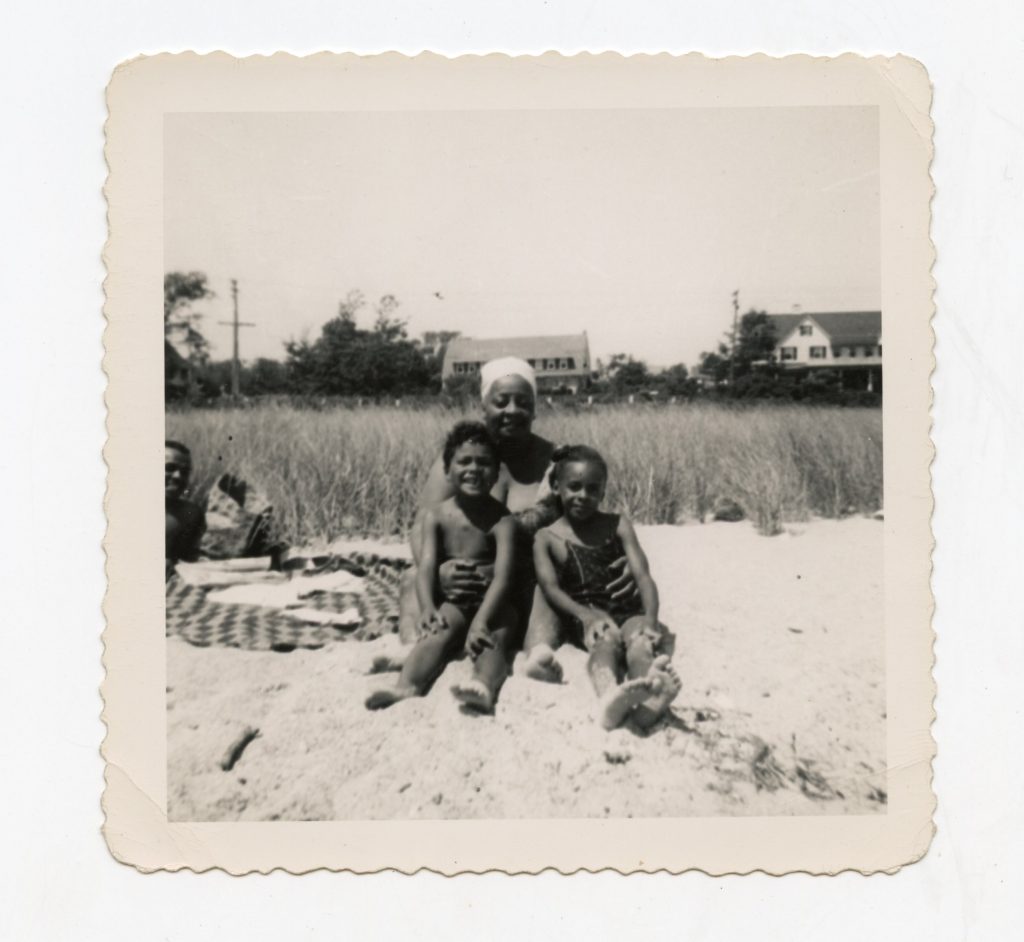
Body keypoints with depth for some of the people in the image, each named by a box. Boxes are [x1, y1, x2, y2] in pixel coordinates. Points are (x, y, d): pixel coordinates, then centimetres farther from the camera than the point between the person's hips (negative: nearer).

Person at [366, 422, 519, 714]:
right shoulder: (436, 516, 0)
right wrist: (428, 608, -31)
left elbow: (503, 576, -19)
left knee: (494, 637, -29)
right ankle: (407, 687, -48)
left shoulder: (501, 520, -8)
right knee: (438, 632, -26)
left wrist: (480, 621, -33)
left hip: (492, 604, -1)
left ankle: (485, 689, -56)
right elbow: (426, 567, -11)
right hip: (452, 603, 1)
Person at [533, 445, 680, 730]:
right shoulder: (546, 538, 8)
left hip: (628, 610, 2)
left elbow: (642, 575, 0)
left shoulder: (618, 525, 11)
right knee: (607, 638, -36)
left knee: (641, 640, -33)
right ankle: (609, 695, -72)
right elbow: (550, 586, -7)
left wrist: (651, 618, -21)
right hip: (585, 616, -2)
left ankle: (647, 700, -68)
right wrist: (585, 614, -28)